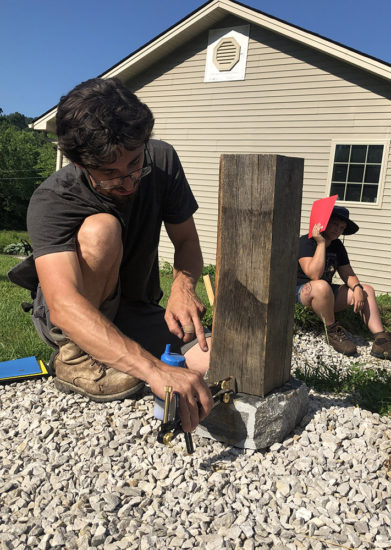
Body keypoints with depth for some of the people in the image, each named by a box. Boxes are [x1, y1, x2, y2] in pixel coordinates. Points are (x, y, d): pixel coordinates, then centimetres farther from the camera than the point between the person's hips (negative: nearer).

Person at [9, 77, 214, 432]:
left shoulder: (162, 160, -13)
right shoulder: (51, 203, -27)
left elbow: (186, 242, -5)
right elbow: (64, 304, -42)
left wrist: (183, 287, -29)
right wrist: (156, 371, -56)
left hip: (138, 314, 5)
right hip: (70, 318, -4)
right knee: (101, 228, -34)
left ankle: (104, 354, 4)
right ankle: (74, 357, -15)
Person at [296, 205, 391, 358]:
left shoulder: (337, 246, 11)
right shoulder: (306, 242, -14)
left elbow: (348, 273, 8)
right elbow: (315, 275, -27)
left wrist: (357, 288, -13)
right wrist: (321, 243, -24)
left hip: (326, 295, 8)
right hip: (301, 292, -8)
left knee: (367, 290, 1)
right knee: (322, 286, -40)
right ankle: (333, 331, -19)